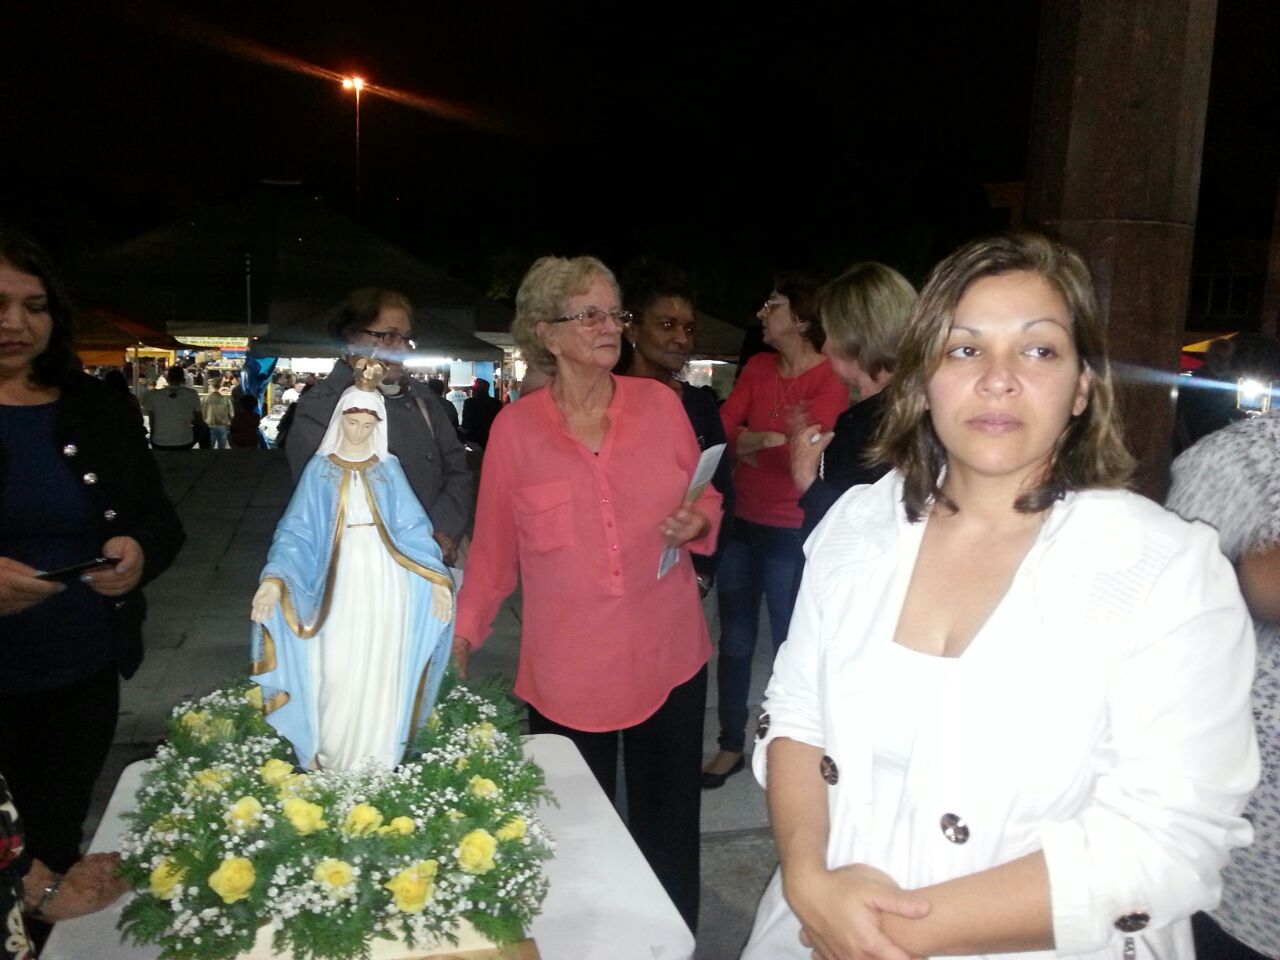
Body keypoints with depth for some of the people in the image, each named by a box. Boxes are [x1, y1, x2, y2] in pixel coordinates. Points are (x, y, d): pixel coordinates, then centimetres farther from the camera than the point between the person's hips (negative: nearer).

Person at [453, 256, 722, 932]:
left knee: (668, 828, 14)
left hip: (668, 662, 1)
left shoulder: (659, 404, 0)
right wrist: (462, 632, -4)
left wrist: (697, 522, -11)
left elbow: (705, 506, 10)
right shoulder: (515, 427, -3)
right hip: (566, 676, -1)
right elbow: (494, 550, 3)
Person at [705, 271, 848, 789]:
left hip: (789, 530, -6)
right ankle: (730, 747, 29)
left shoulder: (829, 379, -12)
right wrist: (774, 439, -17)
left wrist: (751, 440, -19)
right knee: (734, 640, 14)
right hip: (741, 521, 6)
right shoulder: (757, 367, 6)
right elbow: (725, 427, -3)